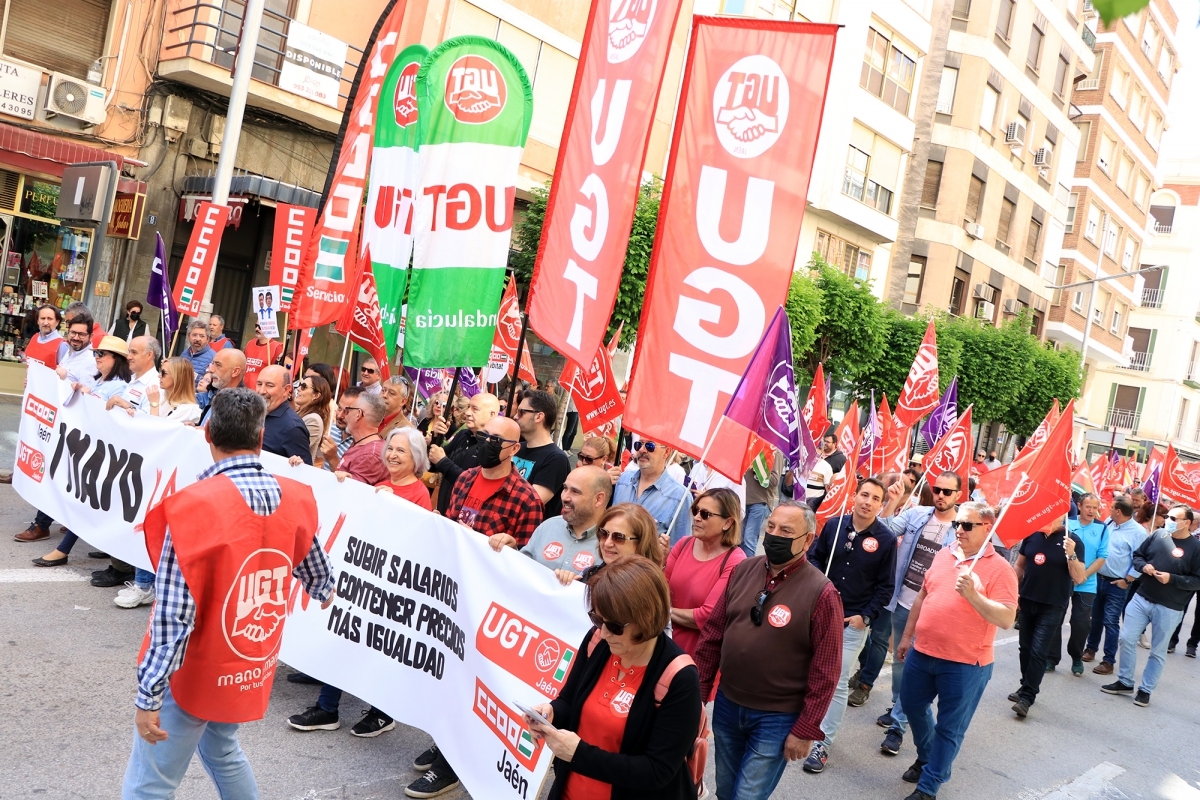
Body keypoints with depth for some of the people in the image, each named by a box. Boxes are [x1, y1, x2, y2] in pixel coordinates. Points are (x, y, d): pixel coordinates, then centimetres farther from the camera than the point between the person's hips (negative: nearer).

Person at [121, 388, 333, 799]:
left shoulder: (194, 505, -25)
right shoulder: (294, 499, -8)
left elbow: (173, 616, -25)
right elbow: (314, 568, 12)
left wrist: (149, 696, -16)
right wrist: (324, 592, 35)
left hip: (197, 673, -6)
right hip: (254, 665, 6)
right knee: (222, 750, 29)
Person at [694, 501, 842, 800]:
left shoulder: (821, 593, -17)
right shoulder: (743, 570, -2)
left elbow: (825, 671, -14)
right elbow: (713, 633, 4)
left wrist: (805, 730, -13)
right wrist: (697, 691, 4)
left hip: (777, 718, -5)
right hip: (726, 705, 5)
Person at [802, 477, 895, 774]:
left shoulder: (886, 539, -8)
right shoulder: (834, 525, -2)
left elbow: (885, 586, -2)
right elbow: (813, 557, 9)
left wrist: (865, 616, -8)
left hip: (854, 622, -3)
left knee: (837, 683, -2)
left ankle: (822, 745, 7)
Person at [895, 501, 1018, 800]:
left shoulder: (1000, 569, -13)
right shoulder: (943, 555, 6)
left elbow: (1007, 619, -20)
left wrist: (973, 595, -31)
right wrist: (907, 635, 17)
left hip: (964, 663, -6)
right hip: (922, 652, 6)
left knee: (949, 727, 6)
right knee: (913, 705, 22)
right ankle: (926, 757, 46)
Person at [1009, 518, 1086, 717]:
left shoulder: (1073, 540, -10)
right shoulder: (1032, 535, 1)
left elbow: (1079, 578, -13)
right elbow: (1020, 565, 12)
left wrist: (1071, 554, -28)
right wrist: (1014, 590, 6)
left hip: (1053, 606, -4)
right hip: (1027, 601, 4)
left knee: (1039, 652, -6)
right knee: (1026, 648, 13)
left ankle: (1027, 696, -2)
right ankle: (1026, 687, 27)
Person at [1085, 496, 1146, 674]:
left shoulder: (1138, 532, -14)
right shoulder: (1108, 523, 4)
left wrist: (1126, 581, -13)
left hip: (1117, 585, -6)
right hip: (1098, 579, 6)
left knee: (1111, 622, -2)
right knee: (1095, 617, 18)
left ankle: (1109, 661, 6)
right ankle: (1091, 648, 34)